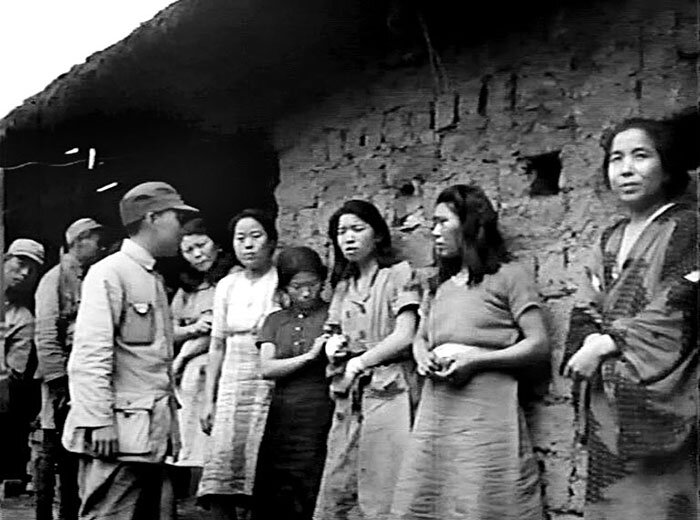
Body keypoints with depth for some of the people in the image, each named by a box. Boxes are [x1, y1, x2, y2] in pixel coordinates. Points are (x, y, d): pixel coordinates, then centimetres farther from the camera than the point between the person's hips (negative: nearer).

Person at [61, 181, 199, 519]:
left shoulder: (154, 280, 20)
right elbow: (90, 355, -15)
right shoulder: (109, 274, -7)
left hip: (154, 435, 9)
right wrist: (99, 424, -20)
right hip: (121, 435, -9)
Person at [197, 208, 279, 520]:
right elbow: (217, 345, 15)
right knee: (220, 487, -6)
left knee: (259, 480, -7)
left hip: (271, 388, -4)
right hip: (231, 389, 4)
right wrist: (209, 399, 10)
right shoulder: (227, 286, 12)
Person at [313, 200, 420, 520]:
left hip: (388, 392, -6)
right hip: (349, 397, 6)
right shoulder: (343, 285, 18)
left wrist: (359, 363, -6)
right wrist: (332, 346, 0)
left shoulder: (399, 274, -1)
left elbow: (404, 336, -9)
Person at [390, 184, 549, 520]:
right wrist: (422, 358, 3)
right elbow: (420, 338, 27)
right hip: (435, 412, 6)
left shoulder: (508, 276, -1)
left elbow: (538, 346, -6)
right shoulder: (439, 285, 20)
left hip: (486, 413, -6)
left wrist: (475, 360, -14)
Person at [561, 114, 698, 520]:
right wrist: (592, 343, -9)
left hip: (660, 399, -6)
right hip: (609, 405, 6)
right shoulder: (610, 242, 16)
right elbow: (587, 314, 12)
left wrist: (608, 344, -11)